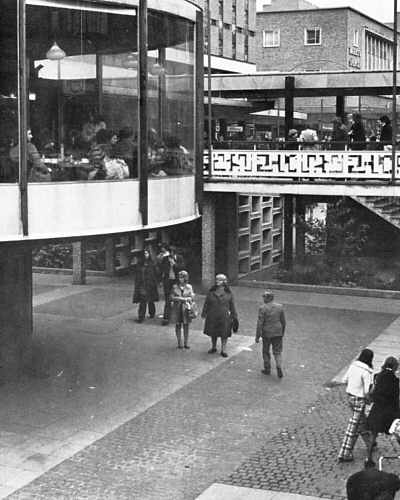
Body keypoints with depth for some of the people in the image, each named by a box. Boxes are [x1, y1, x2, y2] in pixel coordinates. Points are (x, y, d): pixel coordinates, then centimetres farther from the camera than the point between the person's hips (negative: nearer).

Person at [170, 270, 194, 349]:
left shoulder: (189, 287, 4)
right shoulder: (175, 286, 3)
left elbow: (192, 297, -2)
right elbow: (172, 297, -4)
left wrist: (180, 298, -13)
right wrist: (184, 299, -13)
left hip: (186, 308, 0)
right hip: (177, 308, 0)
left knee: (186, 325, 2)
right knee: (178, 325, 2)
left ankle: (186, 343, 9)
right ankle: (179, 343, 10)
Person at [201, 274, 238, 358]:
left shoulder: (229, 294, -2)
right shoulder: (211, 292, 1)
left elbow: (232, 306, 3)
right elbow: (206, 303, 7)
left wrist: (234, 317, 2)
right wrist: (204, 313, 3)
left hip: (224, 317, -2)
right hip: (212, 317, 2)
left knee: (224, 334, 1)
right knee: (213, 333, 12)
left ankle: (223, 350, 11)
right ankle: (213, 347, 31)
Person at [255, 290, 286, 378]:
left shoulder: (263, 308, -15)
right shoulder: (280, 307, -3)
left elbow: (260, 323, -15)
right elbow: (283, 322, 4)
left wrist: (257, 336, -8)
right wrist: (282, 333, 18)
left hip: (267, 333, -3)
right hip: (278, 333, 3)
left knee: (266, 351, 17)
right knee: (277, 352, 10)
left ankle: (267, 369, 25)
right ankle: (279, 368, -9)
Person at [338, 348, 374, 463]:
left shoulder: (353, 365, -1)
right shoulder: (366, 372, -22)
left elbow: (345, 380, 10)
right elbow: (367, 391, -21)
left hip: (350, 396, 8)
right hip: (359, 400, -8)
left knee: (362, 421, 25)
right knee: (353, 427, 2)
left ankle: (369, 444, 44)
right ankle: (344, 454, 6)